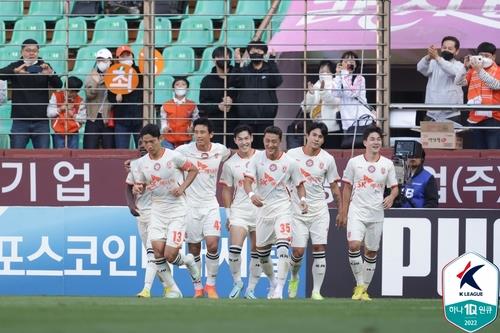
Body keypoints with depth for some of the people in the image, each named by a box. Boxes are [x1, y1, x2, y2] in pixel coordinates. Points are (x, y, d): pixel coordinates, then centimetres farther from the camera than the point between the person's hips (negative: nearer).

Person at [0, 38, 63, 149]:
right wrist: (16, 71, -32)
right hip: (20, 120, -1)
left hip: (41, 120, 1)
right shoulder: (16, 66, 5)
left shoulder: (44, 67, 7)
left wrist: (50, 73, -26)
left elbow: (58, 85, -5)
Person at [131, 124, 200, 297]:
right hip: (157, 209, 4)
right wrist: (137, 189, -14)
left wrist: (182, 188, -10)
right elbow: (140, 186, 10)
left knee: (170, 255, -11)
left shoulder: (173, 156, -10)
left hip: (177, 208, -4)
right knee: (157, 248, -14)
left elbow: (193, 170, 4)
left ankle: (187, 260, 26)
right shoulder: (141, 163, 1)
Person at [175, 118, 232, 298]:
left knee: (212, 244, -12)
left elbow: (231, 155, 21)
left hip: (210, 204, 1)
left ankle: (211, 284, 2)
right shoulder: (184, 151, -9)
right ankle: (197, 287, 16)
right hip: (190, 204, -1)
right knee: (193, 249, 4)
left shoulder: (220, 150, -2)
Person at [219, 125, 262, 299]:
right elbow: (227, 190, 9)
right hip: (239, 211, 0)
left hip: (261, 211, 0)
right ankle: (237, 282, 3)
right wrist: (228, 215, 6)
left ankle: (250, 289, 13)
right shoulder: (230, 164, 2)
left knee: (257, 252, 3)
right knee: (235, 248, -16)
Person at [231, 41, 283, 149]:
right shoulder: (244, 71, 13)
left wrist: (272, 61, -20)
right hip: (246, 121, 1)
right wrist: (238, 64, -19)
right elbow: (235, 83, -6)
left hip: (265, 120, -1)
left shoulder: (270, 70, 9)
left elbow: (277, 81, -11)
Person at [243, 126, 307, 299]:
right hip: (263, 208, 3)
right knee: (262, 252, 13)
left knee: (282, 248, -22)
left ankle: (279, 290, -23)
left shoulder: (290, 162, -4)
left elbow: (299, 184, 7)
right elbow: (247, 180, -13)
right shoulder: (257, 159, -3)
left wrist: (302, 199, -12)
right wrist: (252, 194, -34)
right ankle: (272, 283, 38)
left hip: (283, 208, -3)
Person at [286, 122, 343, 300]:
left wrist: (340, 211, 9)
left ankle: (316, 291, -2)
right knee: (298, 251, -5)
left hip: (319, 210, 1)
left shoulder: (328, 159, 1)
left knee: (319, 249, -8)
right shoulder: (292, 154, -2)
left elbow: (334, 187, 9)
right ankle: (294, 278, 27)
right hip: (297, 211, -1)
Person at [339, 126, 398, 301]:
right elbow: (347, 188, 7)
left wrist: (391, 197, -13)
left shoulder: (387, 164, 4)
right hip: (357, 212, -2)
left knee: (371, 252, 6)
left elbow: (394, 187, 10)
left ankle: (364, 289, 18)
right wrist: (344, 213, 5)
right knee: (354, 245, -20)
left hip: (376, 214, 2)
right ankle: (359, 285, -9)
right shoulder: (354, 162, 2)